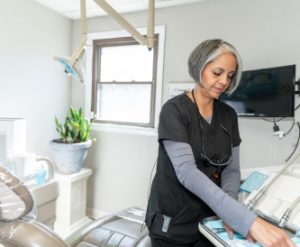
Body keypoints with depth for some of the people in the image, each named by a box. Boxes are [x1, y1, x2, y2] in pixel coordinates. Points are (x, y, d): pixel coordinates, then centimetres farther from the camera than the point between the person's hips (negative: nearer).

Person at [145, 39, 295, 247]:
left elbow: (232, 169, 1)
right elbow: (186, 172, -28)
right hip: (173, 222, -4)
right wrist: (249, 221, -34)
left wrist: (230, 213, -18)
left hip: (209, 220, 5)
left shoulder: (229, 115, 1)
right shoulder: (174, 110, -17)